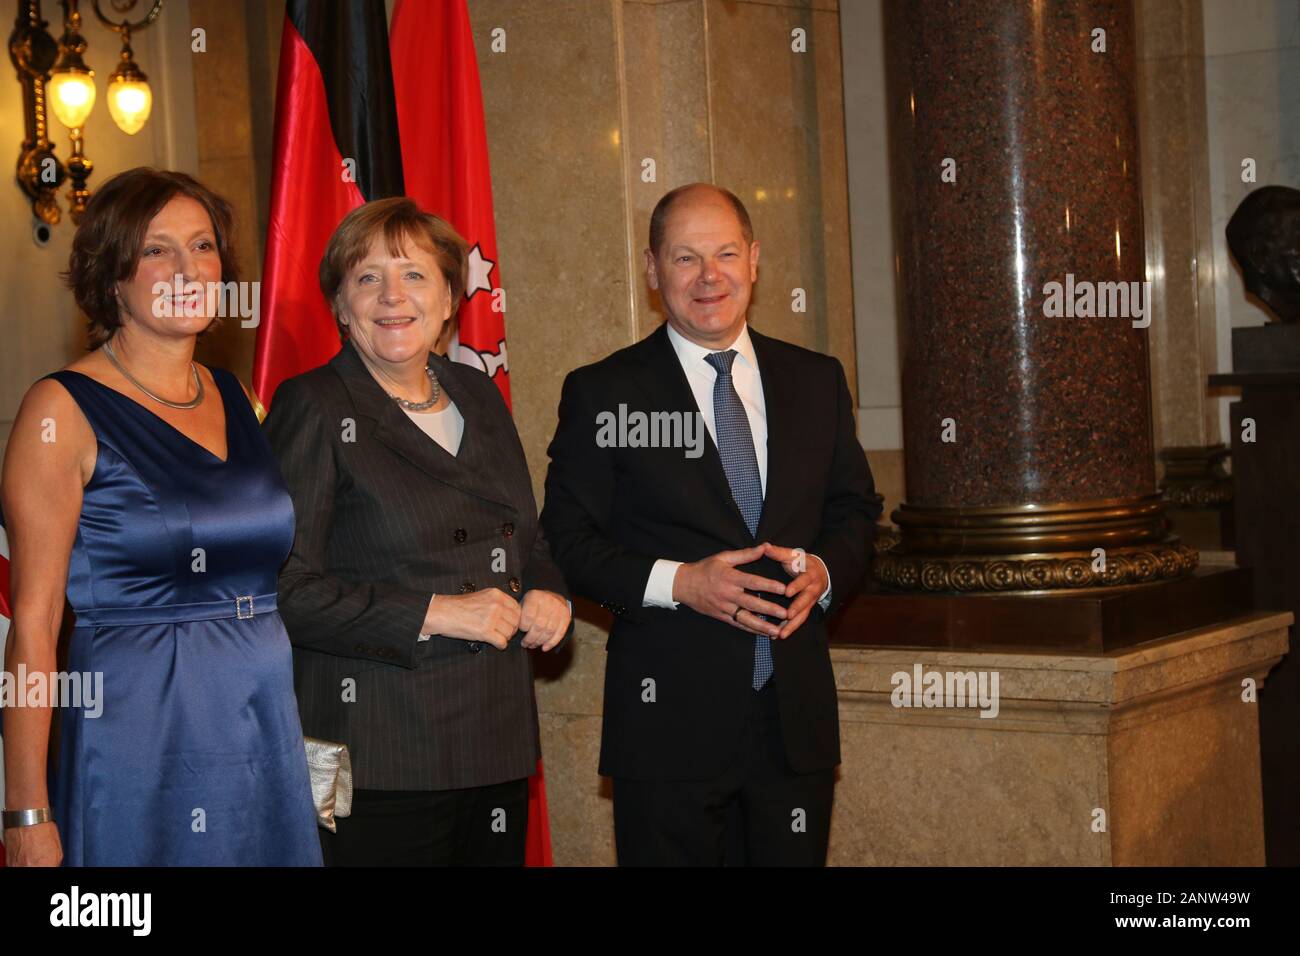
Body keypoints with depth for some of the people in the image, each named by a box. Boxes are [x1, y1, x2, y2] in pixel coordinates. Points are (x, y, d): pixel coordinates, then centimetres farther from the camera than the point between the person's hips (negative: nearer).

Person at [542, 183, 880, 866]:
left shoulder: (817, 380, 10)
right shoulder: (603, 393, -1)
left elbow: (854, 507, 16)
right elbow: (566, 540, -3)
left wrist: (824, 570, -6)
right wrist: (675, 582, -17)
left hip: (796, 713, 3)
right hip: (669, 719, -3)